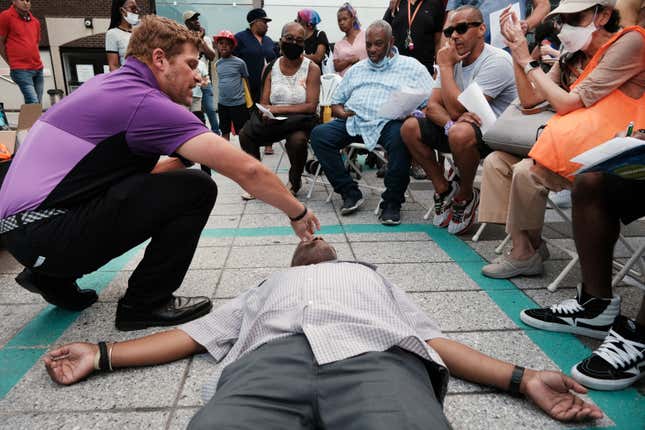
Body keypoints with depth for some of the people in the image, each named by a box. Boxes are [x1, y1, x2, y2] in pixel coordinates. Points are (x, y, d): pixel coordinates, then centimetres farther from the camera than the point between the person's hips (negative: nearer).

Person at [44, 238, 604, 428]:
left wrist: (523, 378, 12)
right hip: (270, 356, 1)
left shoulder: (373, 277, 40)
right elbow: (192, 334, 32)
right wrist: (101, 354, 23)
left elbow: (435, 340, 26)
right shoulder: (267, 286, 41)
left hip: (378, 352, 0)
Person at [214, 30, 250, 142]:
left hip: (239, 103, -5)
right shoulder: (217, 64, 6)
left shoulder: (239, 62, -8)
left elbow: (246, 80, 0)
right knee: (225, 132, 13)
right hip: (222, 104, 5)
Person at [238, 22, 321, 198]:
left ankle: (295, 181, -4)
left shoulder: (312, 68, -5)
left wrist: (279, 109, -21)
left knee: (297, 139, -35)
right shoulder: (270, 68, 5)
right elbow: (264, 103, 4)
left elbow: (311, 106, -14)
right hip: (274, 119, 4)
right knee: (245, 133, -20)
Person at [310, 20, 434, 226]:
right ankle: (350, 193, -13)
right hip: (354, 122, 4)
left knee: (401, 136, -38)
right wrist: (341, 113, 3)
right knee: (319, 134, -21)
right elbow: (336, 102, 27)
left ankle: (392, 202, -22)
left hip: (388, 123, -4)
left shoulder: (412, 67, 15)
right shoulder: (356, 69, 28)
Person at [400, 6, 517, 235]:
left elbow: (457, 109, -28)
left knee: (461, 132, -39)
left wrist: (445, 66, -18)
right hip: (458, 126, 8)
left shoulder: (497, 61, -20)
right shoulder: (453, 59, 5)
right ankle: (443, 189, 2)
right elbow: (432, 107, -3)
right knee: (410, 127, -7)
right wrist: (451, 122, -26)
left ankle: (466, 196, -10)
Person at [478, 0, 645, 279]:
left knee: (527, 171, -27)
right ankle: (522, 250, -8)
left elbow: (568, 103, -19)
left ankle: (529, 252, -4)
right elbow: (529, 99, 11)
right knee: (496, 161, -4)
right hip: (574, 148, 8)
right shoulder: (573, 57, 13)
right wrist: (516, 52, 3)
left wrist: (527, 61, -11)